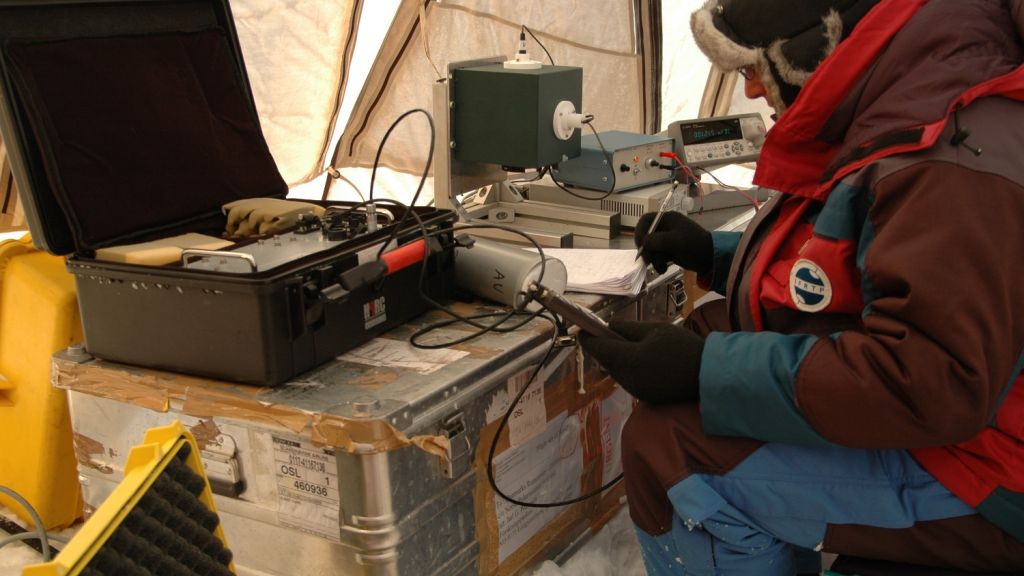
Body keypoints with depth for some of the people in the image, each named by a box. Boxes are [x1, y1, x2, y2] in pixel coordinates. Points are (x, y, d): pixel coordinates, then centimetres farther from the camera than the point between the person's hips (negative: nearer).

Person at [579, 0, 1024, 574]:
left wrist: (704, 368, -26)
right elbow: (866, 261, 25)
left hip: (976, 483, -11)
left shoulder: (956, 147, -26)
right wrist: (714, 254, 12)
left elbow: (931, 384, -33)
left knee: (669, 445, -22)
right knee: (707, 332, 13)